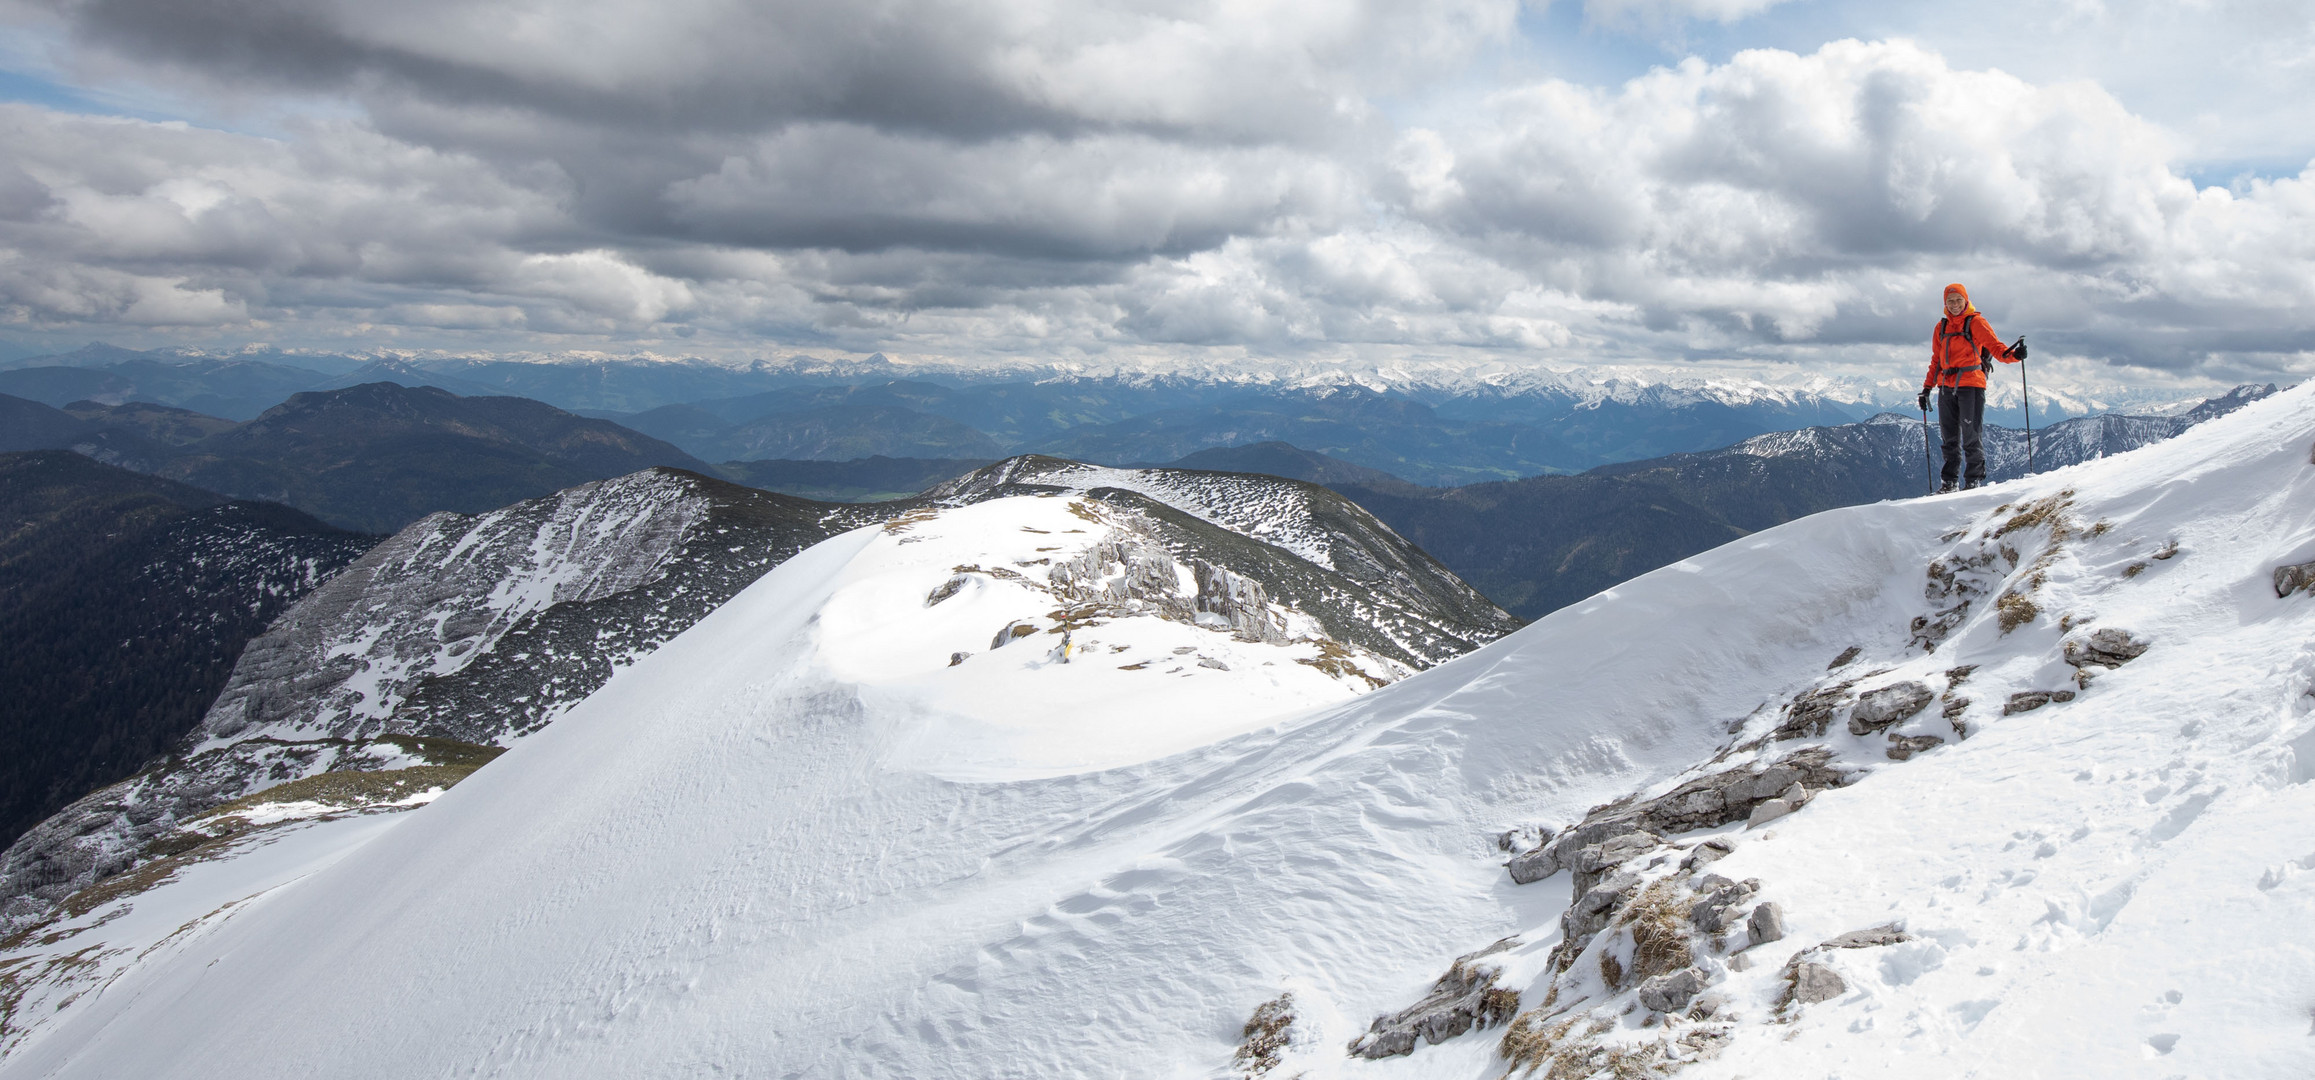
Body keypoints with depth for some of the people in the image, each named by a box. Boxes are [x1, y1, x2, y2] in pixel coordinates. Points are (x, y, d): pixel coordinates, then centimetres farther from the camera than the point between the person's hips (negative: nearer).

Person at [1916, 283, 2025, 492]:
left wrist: (2013, 355, -30)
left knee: (1971, 434, -7)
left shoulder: (1976, 322, 1)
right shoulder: (1941, 327, 16)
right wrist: (1927, 387, 15)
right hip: (1947, 386, 5)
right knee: (1949, 436, 8)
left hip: (1971, 384, -5)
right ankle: (1949, 481, 13)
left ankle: (1974, 480, -2)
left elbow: (1995, 346, -10)